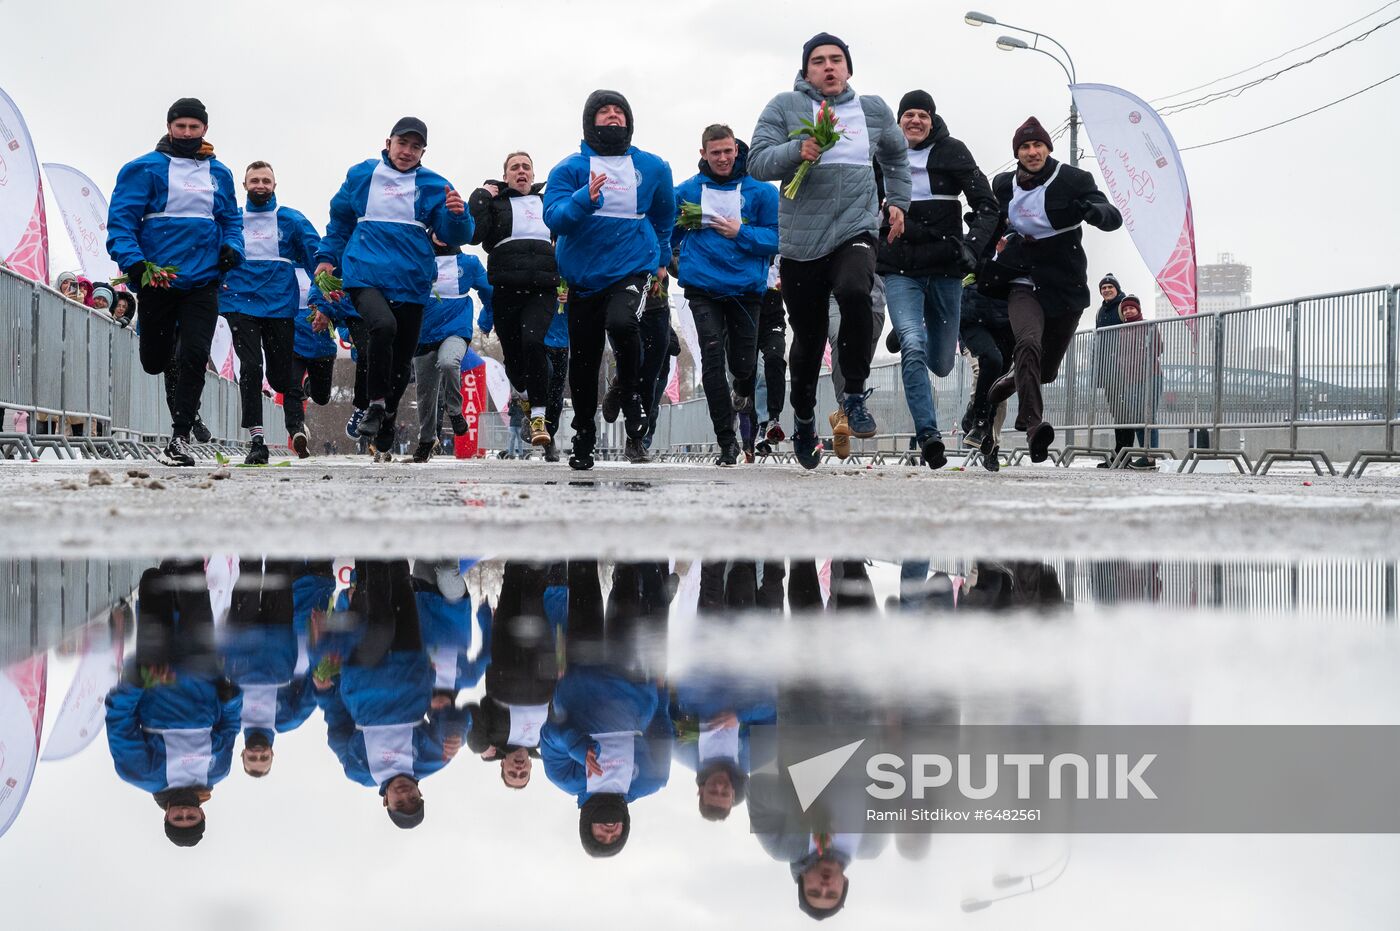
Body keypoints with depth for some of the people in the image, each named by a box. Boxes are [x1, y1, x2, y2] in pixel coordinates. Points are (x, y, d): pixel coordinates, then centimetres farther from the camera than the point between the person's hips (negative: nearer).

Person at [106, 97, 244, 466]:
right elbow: (121, 219, -7)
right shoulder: (145, 169, -1)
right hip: (157, 280, -2)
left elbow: (232, 219, 20)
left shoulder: (219, 173, 12)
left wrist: (231, 247, -1)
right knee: (155, 361, 8)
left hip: (202, 281, 2)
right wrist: (132, 261, -21)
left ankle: (180, 437, -7)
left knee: (193, 356, -12)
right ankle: (182, 405, 41)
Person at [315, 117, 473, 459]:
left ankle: (384, 437, 29)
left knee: (402, 358, 9)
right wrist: (328, 257, 14)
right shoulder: (362, 175, 7)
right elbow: (340, 218, 20)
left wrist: (457, 214, -22)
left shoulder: (433, 185, 5)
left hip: (411, 280, 2)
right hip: (366, 273, -2)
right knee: (382, 324, -32)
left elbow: (454, 235, -2)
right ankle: (375, 404, -18)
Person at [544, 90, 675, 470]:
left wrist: (661, 259, 29)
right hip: (583, 278, 1)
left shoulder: (653, 168, 4)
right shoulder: (570, 168, -2)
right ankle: (583, 440, 24)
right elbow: (554, 217, -16)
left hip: (633, 269, -1)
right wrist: (585, 199, -32)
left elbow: (664, 217, 22)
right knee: (582, 365, 6)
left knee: (621, 322, -32)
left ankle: (632, 393, -4)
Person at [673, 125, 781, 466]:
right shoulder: (686, 192, 4)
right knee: (712, 359, -11)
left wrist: (740, 233, -14)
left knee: (742, 364, 6)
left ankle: (744, 392, 46)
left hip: (745, 287, 0)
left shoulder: (760, 191, 0)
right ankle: (726, 442, -6)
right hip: (702, 287, 0)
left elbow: (776, 239, -4)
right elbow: (668, 233, 14)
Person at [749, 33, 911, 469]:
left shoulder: (874, 110, 10)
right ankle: (803, 418, 34)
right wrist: (797, 150, -25)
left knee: (854, 292, -32)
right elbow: (757, 162, -10)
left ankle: (855, 397, -18)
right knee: (808, 337, 8)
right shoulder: (784, 107, 1)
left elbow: (896, 157, 29)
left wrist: (897, 201, 23)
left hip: (855, 230, 0)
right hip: (801, 239, 0)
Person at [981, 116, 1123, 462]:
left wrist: (1091, 210, -37)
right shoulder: (1004, 185, 6)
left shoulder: (1074, 180, -3)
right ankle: (1034, 426, -40)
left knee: (1047, 369, 12)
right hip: (1023, 282, 0)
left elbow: (1113, 218, -14)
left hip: (1065, 287, 0)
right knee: (1029, 343, -30)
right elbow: (991, 227, 26)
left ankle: (1012, 381, 48)